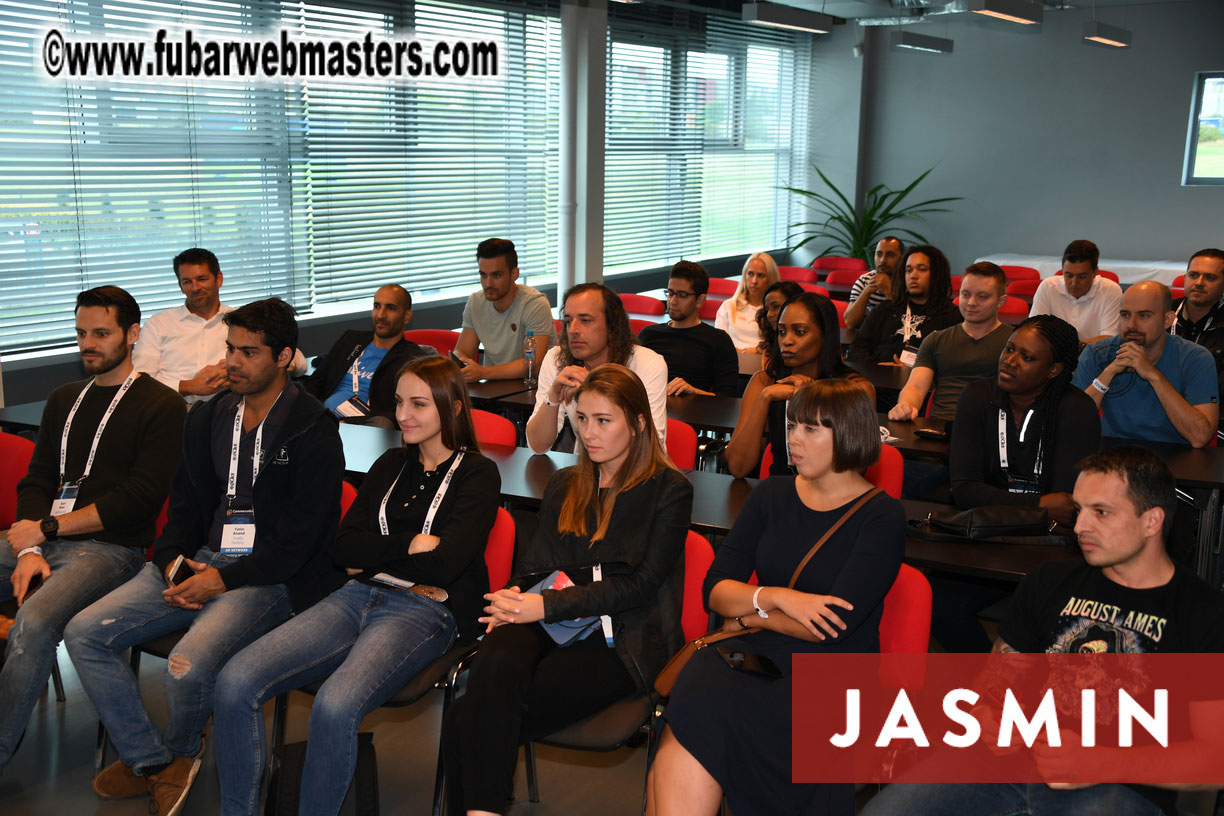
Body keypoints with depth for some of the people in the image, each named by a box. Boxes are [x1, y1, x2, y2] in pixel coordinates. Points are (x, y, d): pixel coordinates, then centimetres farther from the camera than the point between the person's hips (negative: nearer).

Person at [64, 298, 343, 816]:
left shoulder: (313, 431, -10)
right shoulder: (208, 417, 12)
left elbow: (299, 535, -13)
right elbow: (187, 501, 17)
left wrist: (223, 579, -16)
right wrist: (172, 562, -1)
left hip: (271, 576, -7)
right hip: (199, 560, 7)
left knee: (187, 668, -30)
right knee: (84, 633, -7)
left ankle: (181, 748, 9)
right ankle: (149, 759, 8)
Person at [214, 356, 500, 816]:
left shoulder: (477, 475, 3)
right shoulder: (391, 466, 20)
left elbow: (442, 564, -10)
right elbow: (343, 548, 10)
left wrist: (372, 556, -1)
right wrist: (409, 546, -3)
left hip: (424, 610, -5)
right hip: (357, 597, 6)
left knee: (335, 706, -34)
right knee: (236, 682, -17)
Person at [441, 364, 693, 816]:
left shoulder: (668, 490, 5)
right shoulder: (564, 485, 23)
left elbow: (640, 585, -5)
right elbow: (535, 562, 19)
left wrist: (548, 605, -14)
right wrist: (515, 598, -6)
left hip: (620, 639, -4)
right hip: (551, 625, 5)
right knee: (496, 663, -33)